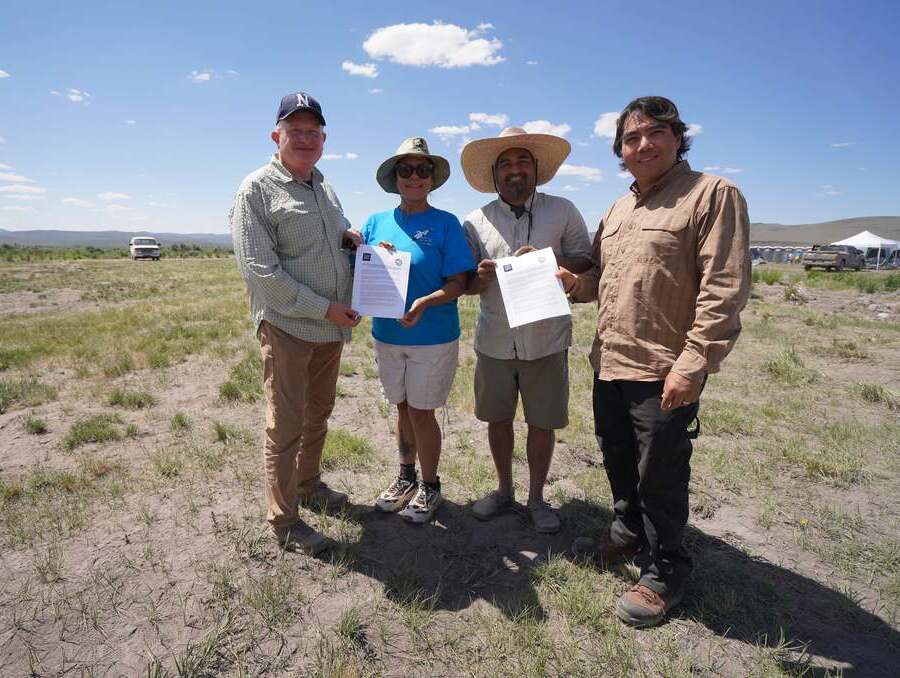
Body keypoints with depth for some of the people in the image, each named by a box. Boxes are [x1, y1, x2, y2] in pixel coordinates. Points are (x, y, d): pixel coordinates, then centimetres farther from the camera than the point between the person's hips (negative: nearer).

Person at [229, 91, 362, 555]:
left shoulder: (325, 189, 14)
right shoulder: (257, 189, -8)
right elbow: (258, 269, -16)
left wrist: (349, 238, 3)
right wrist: (324, 307, -18)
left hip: (331, 327, 7)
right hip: (287, 327, -7)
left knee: (318, 414, 18)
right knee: (286, 424, 2)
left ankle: (307, 485, 38)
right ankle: (282, 519, 16)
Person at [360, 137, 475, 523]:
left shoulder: (445, 223, -7)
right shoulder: (376, 223, 5)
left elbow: (458, 283, -11)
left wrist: (424, 303, -26)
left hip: (432, 336, -4)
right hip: (386, 335, 4)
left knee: (420, 411, 3)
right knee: (402, 408, 17)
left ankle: (430, 487, 25)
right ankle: (405, 478, 37)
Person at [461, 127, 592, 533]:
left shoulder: (563, 212, -1)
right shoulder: (477, 222, 3)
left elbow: (587, 265, 0)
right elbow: (465, 284, 6)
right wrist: (481, 277, -17)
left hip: (546, 342, -1)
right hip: (494, 342, 2)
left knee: (542, 422, 9)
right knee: (497, 419, 13)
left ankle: (536, 498, 30)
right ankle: (503, 489, 35)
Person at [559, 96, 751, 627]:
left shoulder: (713, 194, -9)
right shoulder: (620, 208, 15)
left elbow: (724, 289, -17)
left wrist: (693, 365, -22)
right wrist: (579, 285, 2)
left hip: (663, 372, -8)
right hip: (610, 363, 8)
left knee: (659, 475, 5)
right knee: (618, 460, 22)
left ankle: (664, 573, 26)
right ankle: (629, 535, 44)